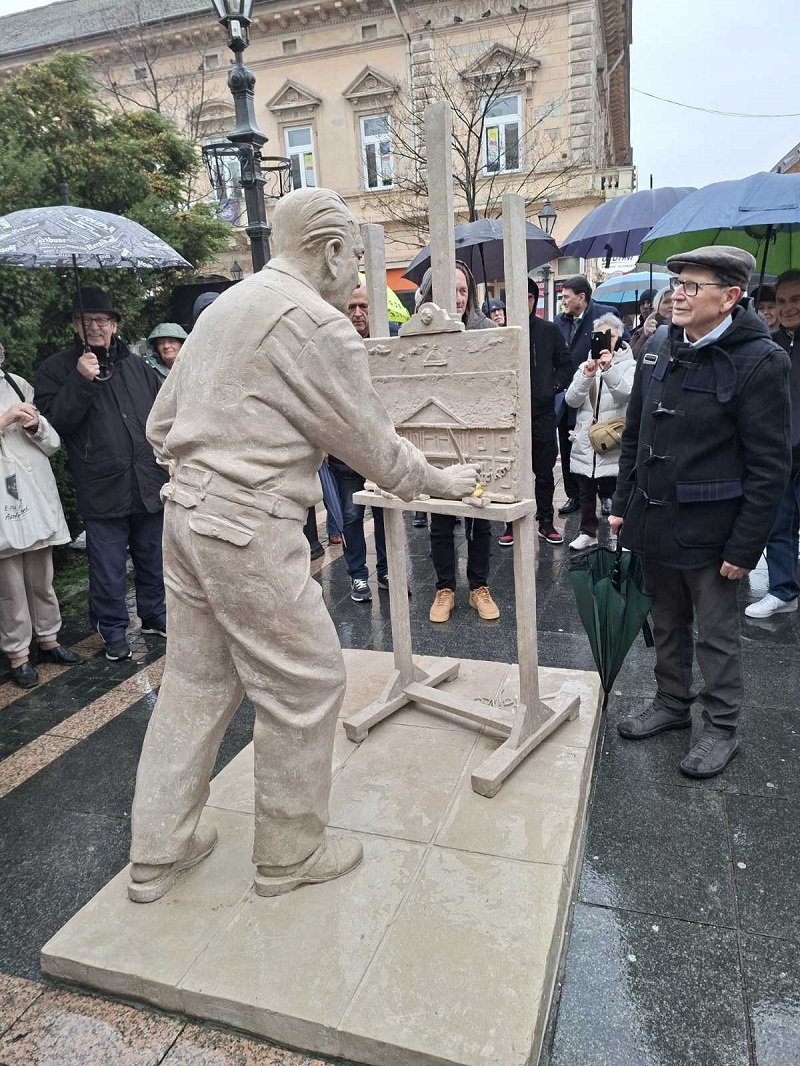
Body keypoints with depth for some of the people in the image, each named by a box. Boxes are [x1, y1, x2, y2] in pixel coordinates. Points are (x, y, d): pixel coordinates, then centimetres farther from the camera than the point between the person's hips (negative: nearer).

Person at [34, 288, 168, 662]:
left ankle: (154, 615, 34)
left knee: (153, 560, 16)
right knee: (108, 571, 4)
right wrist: (80, 381, -20)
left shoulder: (136, 365, 12)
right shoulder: (56, 370, 0)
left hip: (149, 486, 4)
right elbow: (53, 422, -12)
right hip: (102, 491, -4)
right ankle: (113, 632, 21)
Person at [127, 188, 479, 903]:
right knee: (306, 685, 6)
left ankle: (157, 852, 31)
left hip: (185, 514, 10)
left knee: (196, 678, 18)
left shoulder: (226, 305, 15)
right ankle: (291, 854, 24)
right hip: (249, 530, -9)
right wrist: (442, 482, 8)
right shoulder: (317, 324, -13)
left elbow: (162, 422, 17)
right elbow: (374, 446, -7)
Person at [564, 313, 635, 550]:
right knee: (586, 491, 12)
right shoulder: (587, 365, 11)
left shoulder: (628, 365, 1)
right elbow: (572, 400, -2)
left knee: (613, 491, 1)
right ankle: (588, 532, 26)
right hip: (585, 441, 4)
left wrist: (609, 369, -34)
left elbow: (625, 393, -20)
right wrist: (586, 376, -19)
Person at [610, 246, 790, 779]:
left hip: (709, 528, -5)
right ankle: (672, 703, 40)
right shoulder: (658, 347, 4)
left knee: (717, 635, 10)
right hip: (655, 518, 6)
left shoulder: (760, 361, -15)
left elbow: (769, 466, -15)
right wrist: (623, 505, 10)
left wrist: (745, 547, -16)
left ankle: (722, 729, 29)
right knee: (668, 624, 20)